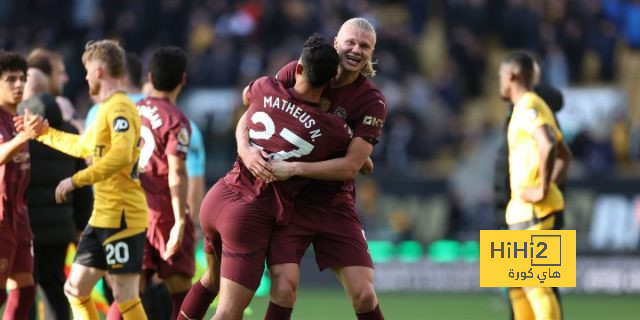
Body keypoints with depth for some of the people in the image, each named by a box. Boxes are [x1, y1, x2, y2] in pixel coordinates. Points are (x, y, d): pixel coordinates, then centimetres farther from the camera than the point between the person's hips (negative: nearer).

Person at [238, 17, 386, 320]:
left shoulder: (372, 101, -6)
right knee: (285, 287, -17)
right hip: (287, 201, 0)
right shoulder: (297, 72, -4)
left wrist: (293, 169, -25)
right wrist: (245, 149, -21)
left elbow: (350, 166, -14)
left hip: (335, 203, 1)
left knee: (363, 293, -7)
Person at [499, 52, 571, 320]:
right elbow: (565, 156, 28)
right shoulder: (532, 108, 19)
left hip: (535, 211, -10)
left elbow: (548, 146, -30)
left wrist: (543, 190, -24)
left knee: (537, 285, -11)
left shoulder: (528, 108, -12)